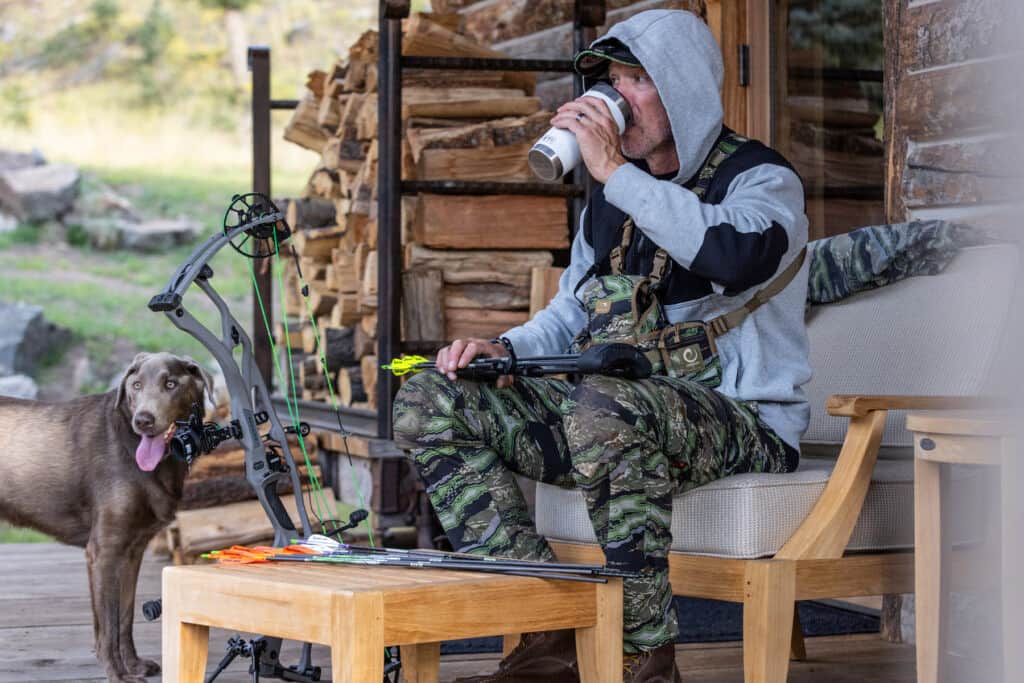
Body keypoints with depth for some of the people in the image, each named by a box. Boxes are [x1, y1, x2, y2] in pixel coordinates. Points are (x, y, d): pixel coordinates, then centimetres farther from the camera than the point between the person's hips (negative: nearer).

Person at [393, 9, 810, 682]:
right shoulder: (613, 198, 18)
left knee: (601, 409, -40)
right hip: (629, 403, 8)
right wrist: (503, 348, 1)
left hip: (743, 422, -7)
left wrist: (615, 169, -23)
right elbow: (572, 313, 25)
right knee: (429, 401, -9)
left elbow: (738, 253, -29)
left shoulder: (763, 178, -5)